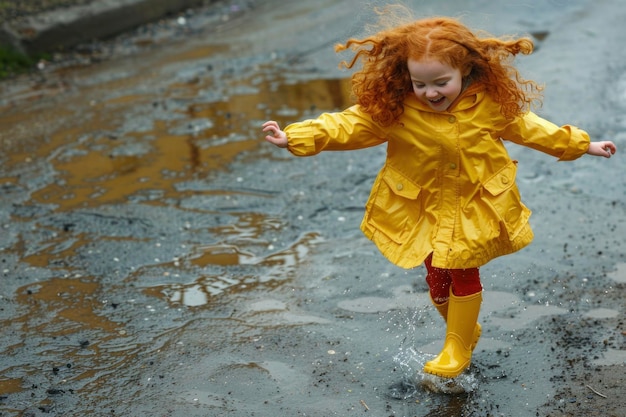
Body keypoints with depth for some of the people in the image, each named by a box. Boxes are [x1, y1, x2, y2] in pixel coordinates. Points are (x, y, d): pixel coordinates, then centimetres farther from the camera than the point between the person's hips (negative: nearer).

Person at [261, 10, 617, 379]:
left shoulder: (491, 104, -15)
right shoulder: (393, 109, -19)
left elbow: (527, 127, 1)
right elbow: (348, 125, -19)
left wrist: (582, 145, 9)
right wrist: (296, 138, -30)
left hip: (475, 209, -1)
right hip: (423, 208, 1)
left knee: (464, 275, 4)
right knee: (437, 277, 11)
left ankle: (458, 348, 24)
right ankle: (466, 331, 38)